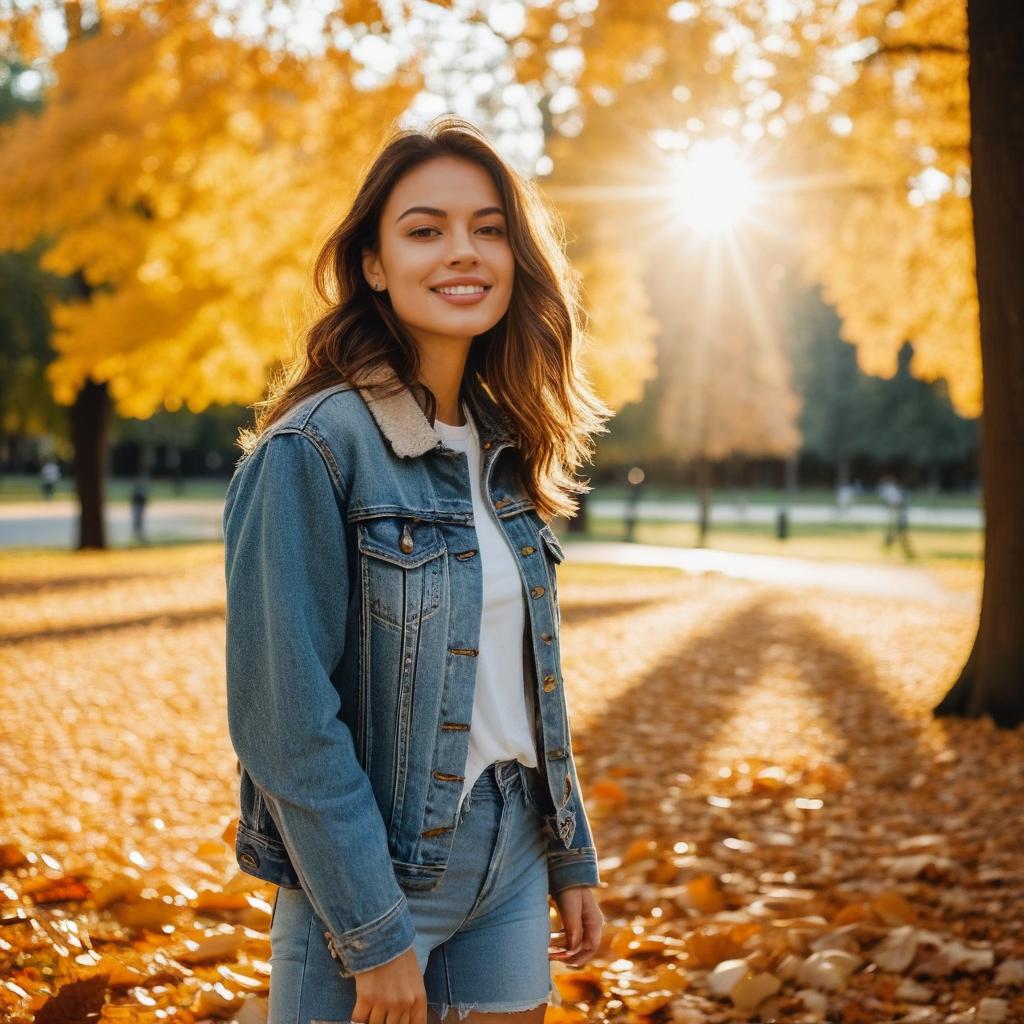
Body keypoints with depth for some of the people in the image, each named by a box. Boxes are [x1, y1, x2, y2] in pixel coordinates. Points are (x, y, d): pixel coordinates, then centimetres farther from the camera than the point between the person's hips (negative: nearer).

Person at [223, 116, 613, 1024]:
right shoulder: (312, 450, -17)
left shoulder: (504, 447, 5)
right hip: (374, 872, -6)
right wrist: (372, 934, -18)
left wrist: (573, 858, 11)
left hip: (513, 852, 7)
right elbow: (286, 717, -19)